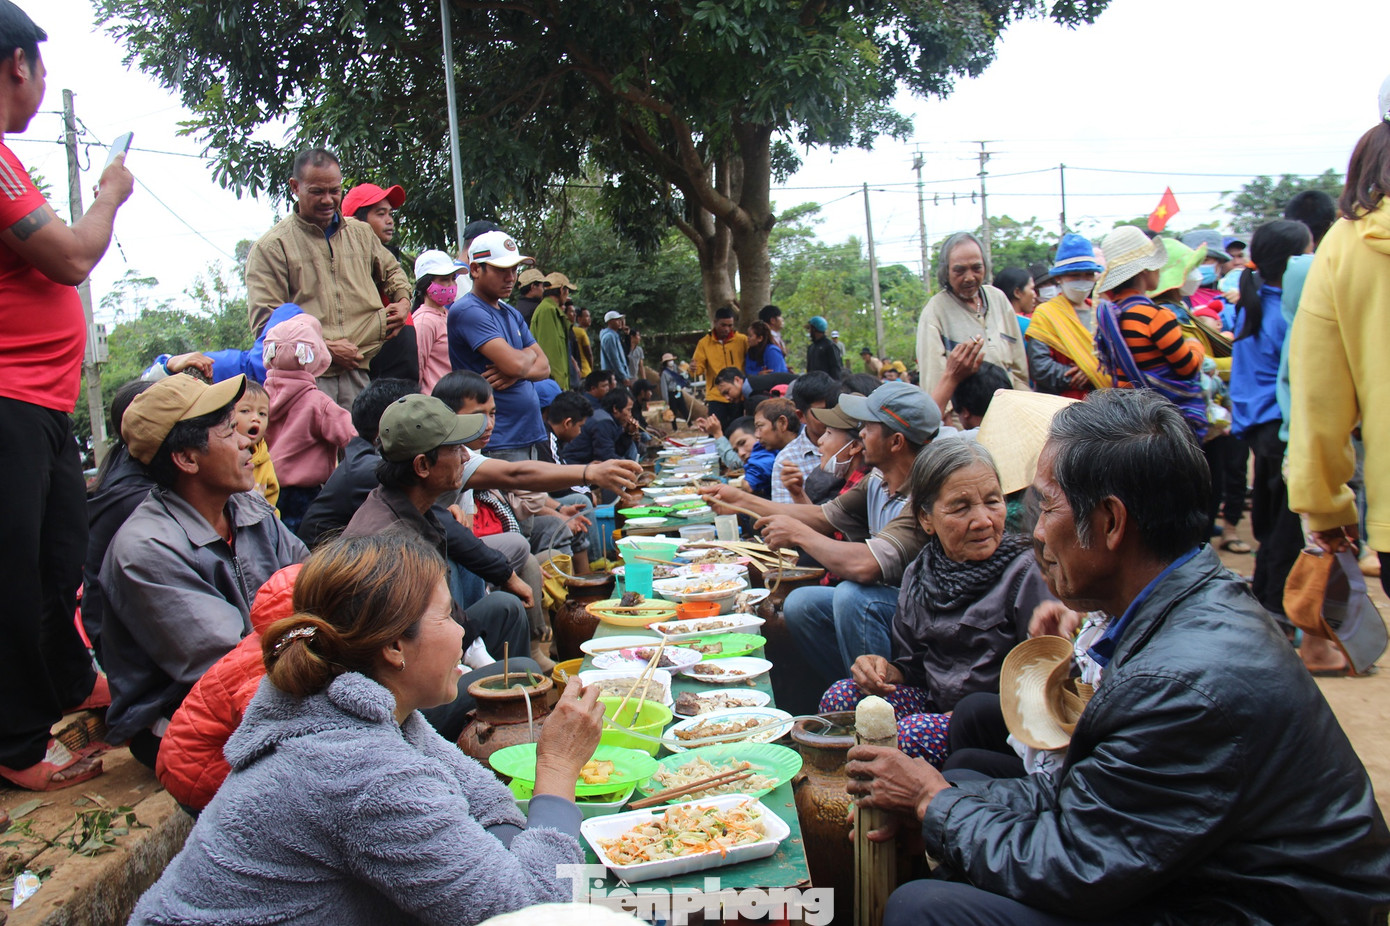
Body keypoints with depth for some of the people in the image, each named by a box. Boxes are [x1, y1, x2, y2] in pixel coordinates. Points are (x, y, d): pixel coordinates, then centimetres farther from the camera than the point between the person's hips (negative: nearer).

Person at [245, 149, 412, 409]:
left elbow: (391, 269, 39)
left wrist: (404, 300, 16)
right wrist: (325, 347, -13)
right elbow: (265, 322, -5)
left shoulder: (362, 233, 19)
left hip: (364, 370, 4)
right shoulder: (271, 247, 2)